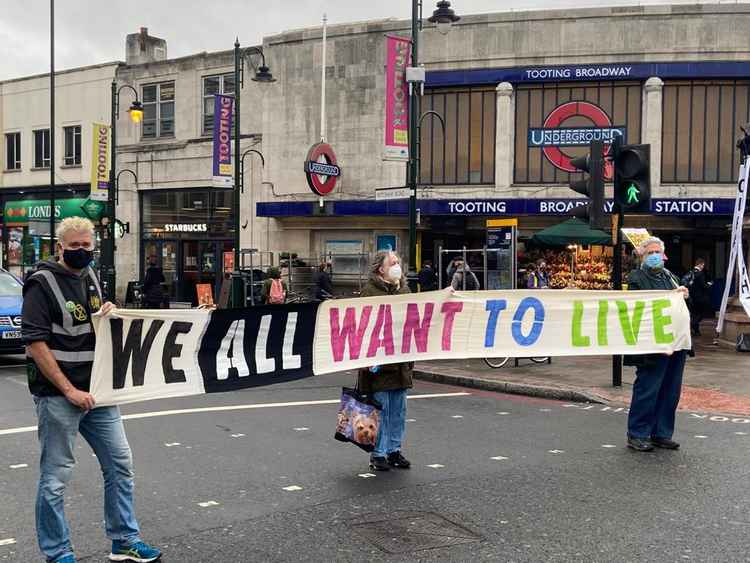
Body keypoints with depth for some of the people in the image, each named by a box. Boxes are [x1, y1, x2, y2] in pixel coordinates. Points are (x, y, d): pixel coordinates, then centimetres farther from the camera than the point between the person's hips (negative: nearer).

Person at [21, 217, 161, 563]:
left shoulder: (90, 277, 11)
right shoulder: (43, 283, -10)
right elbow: (35, 342, -17)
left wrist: (108, 312, 1)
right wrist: (69, 390, -19)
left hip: (97, 391, 8)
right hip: (58, 396, -7)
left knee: (120, 463, 11)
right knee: (55, 477, 2)